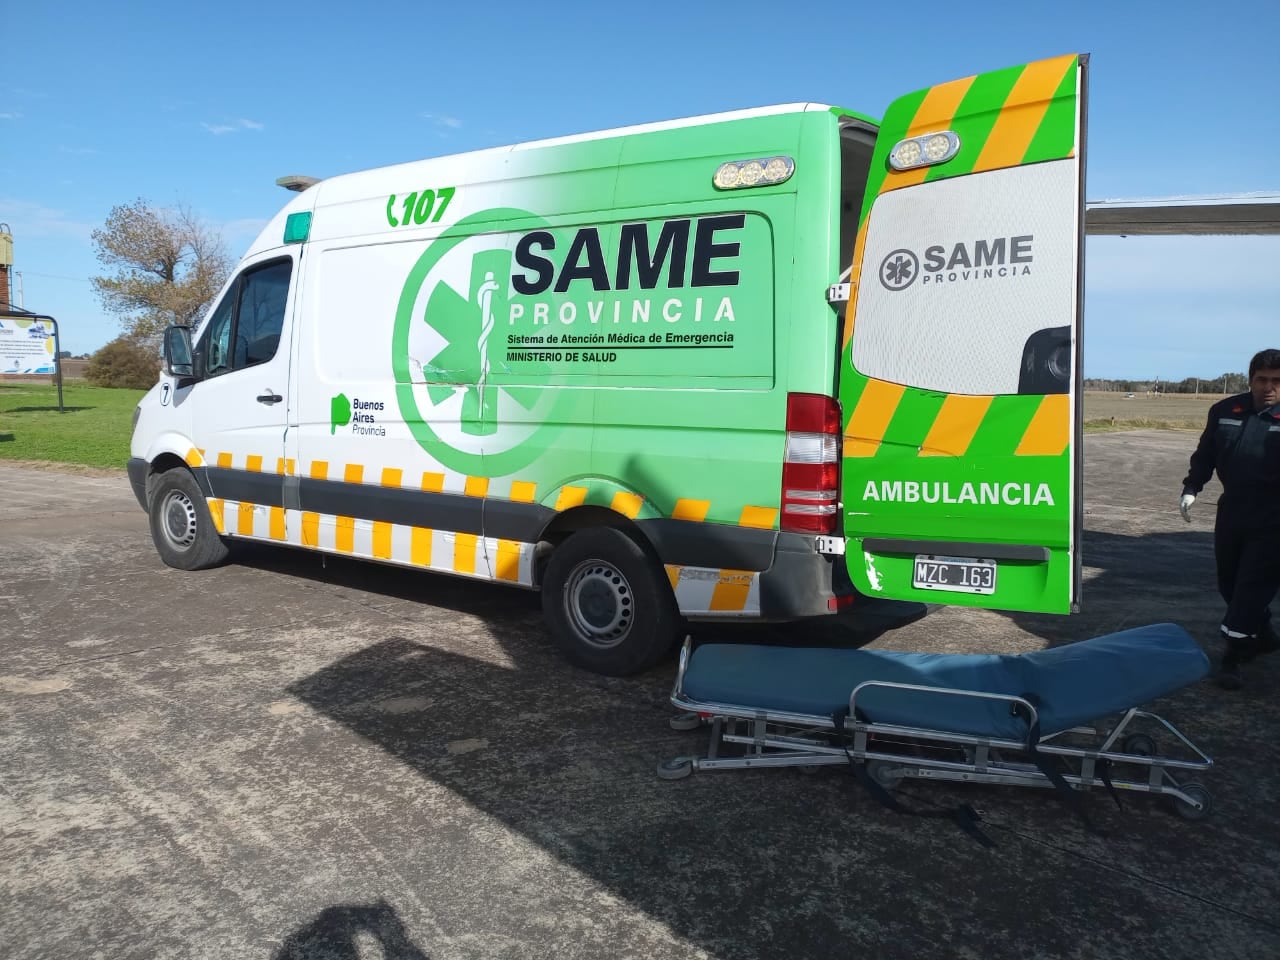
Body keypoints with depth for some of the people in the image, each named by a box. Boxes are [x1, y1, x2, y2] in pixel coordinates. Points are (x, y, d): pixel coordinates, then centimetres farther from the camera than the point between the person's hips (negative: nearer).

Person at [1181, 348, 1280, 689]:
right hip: (1232, 511, 5)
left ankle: (1232, 658, 2)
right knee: (1229, 582, 15)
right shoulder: (1225, 411, 4)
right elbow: (1205, 455, 13)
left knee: (1252, 588, -4)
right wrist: (1191, 488, 4)